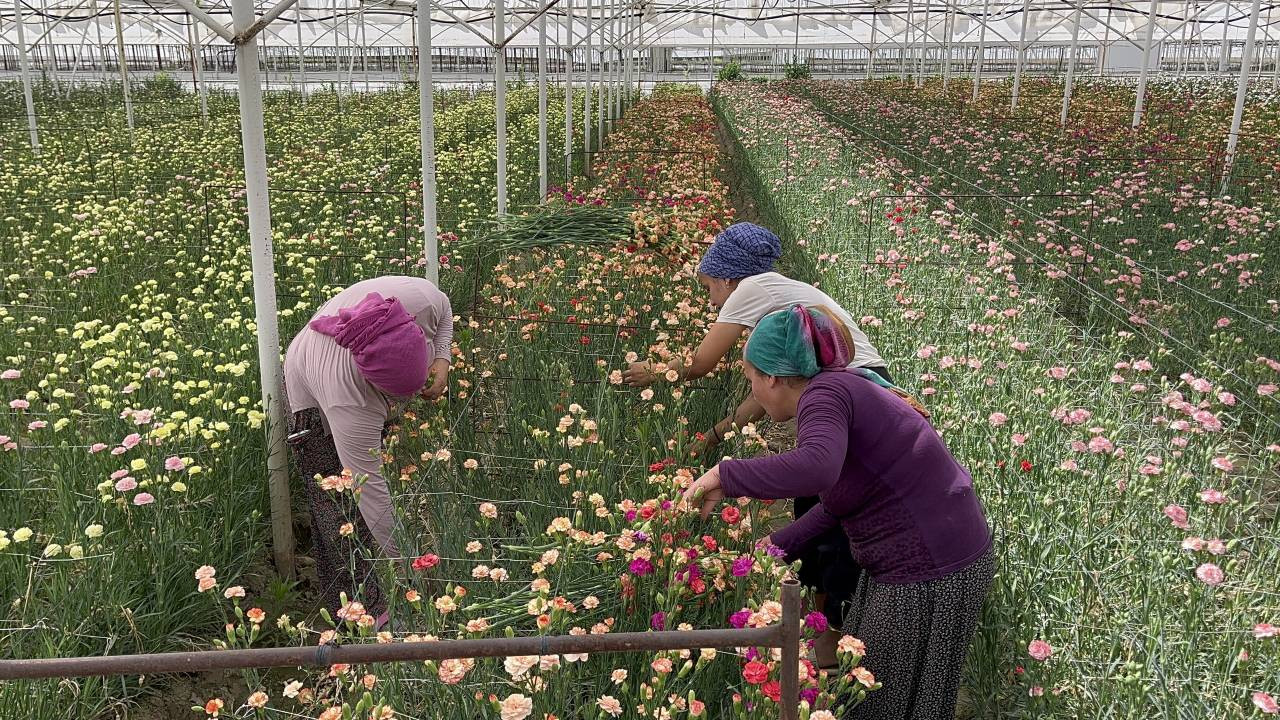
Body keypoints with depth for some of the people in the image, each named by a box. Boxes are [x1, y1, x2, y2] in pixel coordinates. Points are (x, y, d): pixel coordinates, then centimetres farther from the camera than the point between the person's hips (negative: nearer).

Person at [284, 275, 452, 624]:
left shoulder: (421, 296, -37)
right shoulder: (348, 399, -44)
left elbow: (444, 314, -10)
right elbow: (368, 485, -36)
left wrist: (441, 363, -23)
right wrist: (399, 559, -29)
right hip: (319, 401, -5)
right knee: (345, 506, -7)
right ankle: (365, 611, 6)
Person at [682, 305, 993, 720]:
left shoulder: (824, 393, -19)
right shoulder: (842, 390, 9)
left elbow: (816, 468, -41)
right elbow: (839, 500, 17)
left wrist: (725, 476, -30)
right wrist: (778, 546, 15)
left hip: (931, 575, -9)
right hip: (916, 560, 9)